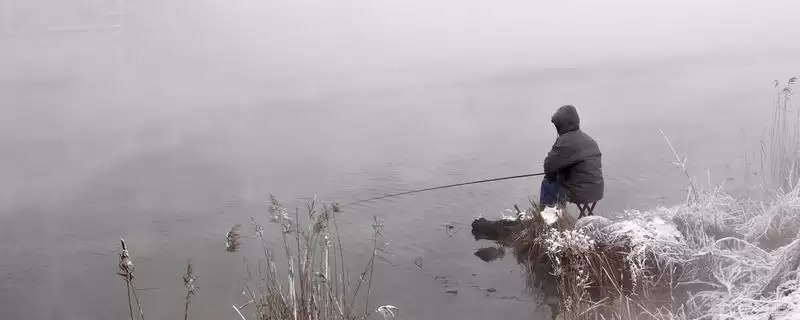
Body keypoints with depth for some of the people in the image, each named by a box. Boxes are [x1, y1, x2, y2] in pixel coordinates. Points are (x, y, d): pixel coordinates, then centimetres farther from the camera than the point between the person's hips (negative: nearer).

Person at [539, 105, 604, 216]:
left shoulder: (565, 141, -16)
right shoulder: (589, 139, 12)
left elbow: (549, 165, -15)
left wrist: (550, 176, 7)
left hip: (580, 193, -8)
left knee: (547, 183, 10)